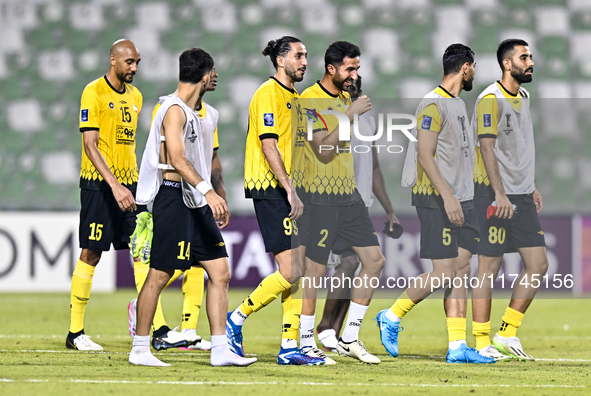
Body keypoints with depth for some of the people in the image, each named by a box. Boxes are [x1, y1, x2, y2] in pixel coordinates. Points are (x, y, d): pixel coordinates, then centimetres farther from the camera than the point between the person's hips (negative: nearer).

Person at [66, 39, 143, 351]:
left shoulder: (135, 96, 14)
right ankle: (75, 332, 6)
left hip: (128, 184, 6)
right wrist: (115, 185, -24)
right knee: (91, 254, -3)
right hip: (99, 184, -6)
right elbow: (90, 145, -15)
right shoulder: (94, 92, -8)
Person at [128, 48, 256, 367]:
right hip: (173, 199, -10)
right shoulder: (174, 110, -12)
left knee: (220, 271, 2)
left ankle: (220, 350, 2)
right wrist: (208, 191, -34)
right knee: (159, 275, -4)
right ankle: (140, 349, 4)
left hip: (196, 203, 10)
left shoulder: (189, 112, 19)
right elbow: (176, 159, -24)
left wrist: (213, 199, 30)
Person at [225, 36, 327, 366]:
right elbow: (268, 146, -17)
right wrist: (290, 190, -22)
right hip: (271, 190, -9)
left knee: (300, 270, 4)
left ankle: (290, 346, 6)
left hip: (288, 192, 9)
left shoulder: (294, 97, 20)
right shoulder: (268, 94, -9)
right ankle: (236, 320, 0)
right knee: (291, 272, -13)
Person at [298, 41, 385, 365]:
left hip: (348, 195, 8)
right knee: (315, 269, -3)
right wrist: (351, 115, -21)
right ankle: (306, 342, 8)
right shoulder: (310, 100, -12)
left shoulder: (346, 99, 15)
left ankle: (349, 338, 10)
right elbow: (324, 149, -21)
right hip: (321, 197, -8)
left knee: (374, 259, 3)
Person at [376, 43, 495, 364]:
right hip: (436, 199, -9)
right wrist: (447, 196, -23)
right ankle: (391, 318, 6)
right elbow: (425, 156, -18)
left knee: (461, 270, 4)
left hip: (460, 199, 9)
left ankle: (457, 346, 3)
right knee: (444, 273, -11)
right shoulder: (433, 105, -12)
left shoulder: (458, 104, 18)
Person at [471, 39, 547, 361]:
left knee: (538, 264, 2)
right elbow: (487, 147, -17)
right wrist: (499, 193, -24)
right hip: (494, 196, -8)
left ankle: (507, 334, 9)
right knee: (489, 267, -4)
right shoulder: (491, 99, -11)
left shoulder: (523, 96, 15)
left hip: (521, 197, 8)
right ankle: (482, 343, 1)